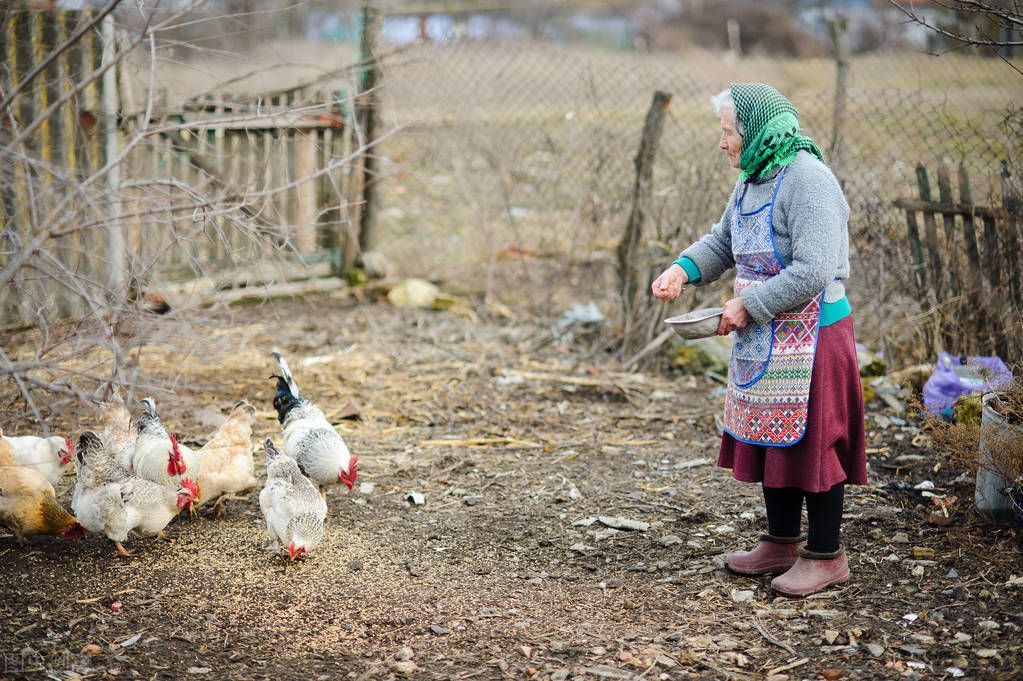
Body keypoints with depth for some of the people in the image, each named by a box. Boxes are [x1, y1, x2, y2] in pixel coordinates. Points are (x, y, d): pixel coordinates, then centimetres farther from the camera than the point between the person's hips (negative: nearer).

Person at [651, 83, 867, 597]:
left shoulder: (808, 181, -19)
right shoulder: (752, 179, 10)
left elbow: (812, 273, -25)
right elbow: (722, 242, 21)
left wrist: (747, 306, -19)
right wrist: (683, 269, 2)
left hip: (810, 337, -9)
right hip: (765, 337, 9)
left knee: (810, 441, -1)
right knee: (771, 437, 15)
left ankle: (826, 554, 13)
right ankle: (782, 541, 29)